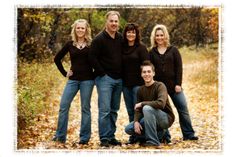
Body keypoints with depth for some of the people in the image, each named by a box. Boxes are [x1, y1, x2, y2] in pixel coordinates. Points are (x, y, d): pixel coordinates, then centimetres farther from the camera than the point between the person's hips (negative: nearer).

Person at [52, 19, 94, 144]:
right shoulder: (70, 44, 7)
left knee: (85, 108, 2)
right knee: (63, 105, -3)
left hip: (87, 80, -2)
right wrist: (64, 72, 7)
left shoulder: (91, 45, 0)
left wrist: (96, 73, -6)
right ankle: (60, 136, 5)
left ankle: (84, 138, 10)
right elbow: (57, 58, 14)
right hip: (73, 79, 3)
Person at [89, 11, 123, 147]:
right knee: (105, 109, -9)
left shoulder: (121, 38, 9)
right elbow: (93, 58, -11)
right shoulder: (99, 39, -8)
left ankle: (111, 136, 18)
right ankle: (104, 139, -5)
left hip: (119, 79, 6)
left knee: (114, 110, 10)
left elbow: (125, 56, 18)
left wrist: (122, 74, 8)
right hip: (105, 78, -6)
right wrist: (102, 73, -12)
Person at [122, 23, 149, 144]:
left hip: (138, 84, -5)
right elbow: (120, 66, 15)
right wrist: (121, 81, 6)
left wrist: (145, 82, -15)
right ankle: (133, 135, 16)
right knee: (130, 111, 9)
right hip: (126, 84, 5)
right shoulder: (122, 48, 11)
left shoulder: (141, 48, -3)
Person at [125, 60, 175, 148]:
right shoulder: (140, 90, 4)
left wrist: (142, 103, -23)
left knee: (147, 108, -33)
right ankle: (159, 134, 6)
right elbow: (138, 109, 3)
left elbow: (161, 103, -33)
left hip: (166, 118, -7)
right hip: (149, 119, 7)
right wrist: (136, 121, -17)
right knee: (128, 129, -7)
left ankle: (153, 142, -26)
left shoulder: (160, 86, -16)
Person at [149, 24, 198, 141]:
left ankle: (188, 134, 5)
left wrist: (178, 84, -7)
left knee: (183, 108, -3)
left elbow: (179, 68, 1)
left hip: (173, 85, 0)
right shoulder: (152, 53, 8)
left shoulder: (173, 50, 6)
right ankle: (165, 136, 11)